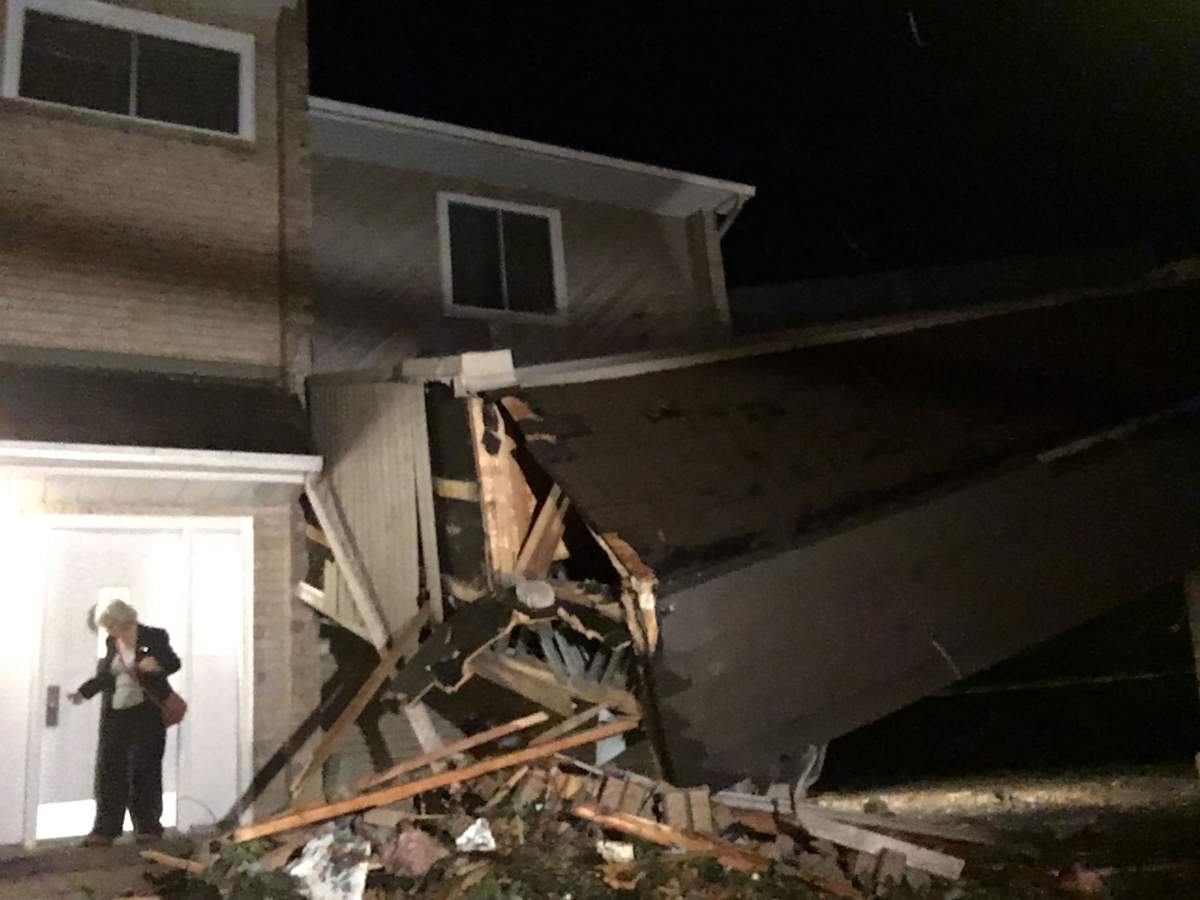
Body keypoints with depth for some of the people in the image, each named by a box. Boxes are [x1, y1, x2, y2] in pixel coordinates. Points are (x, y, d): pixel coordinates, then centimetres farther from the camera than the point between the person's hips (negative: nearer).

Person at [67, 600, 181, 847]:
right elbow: (104, 675, 18)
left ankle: (148, 826, 12)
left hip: (146, 714, -4)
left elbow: (174, 663, -6)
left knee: (142, 770, -1)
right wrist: (83, 692, 9)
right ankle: (105, 829, 6)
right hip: (115, 715, 5)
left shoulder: (154, 637, -6)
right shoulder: (111, 642, 8)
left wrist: (158, 664, -25)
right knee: (109, 770, 0)